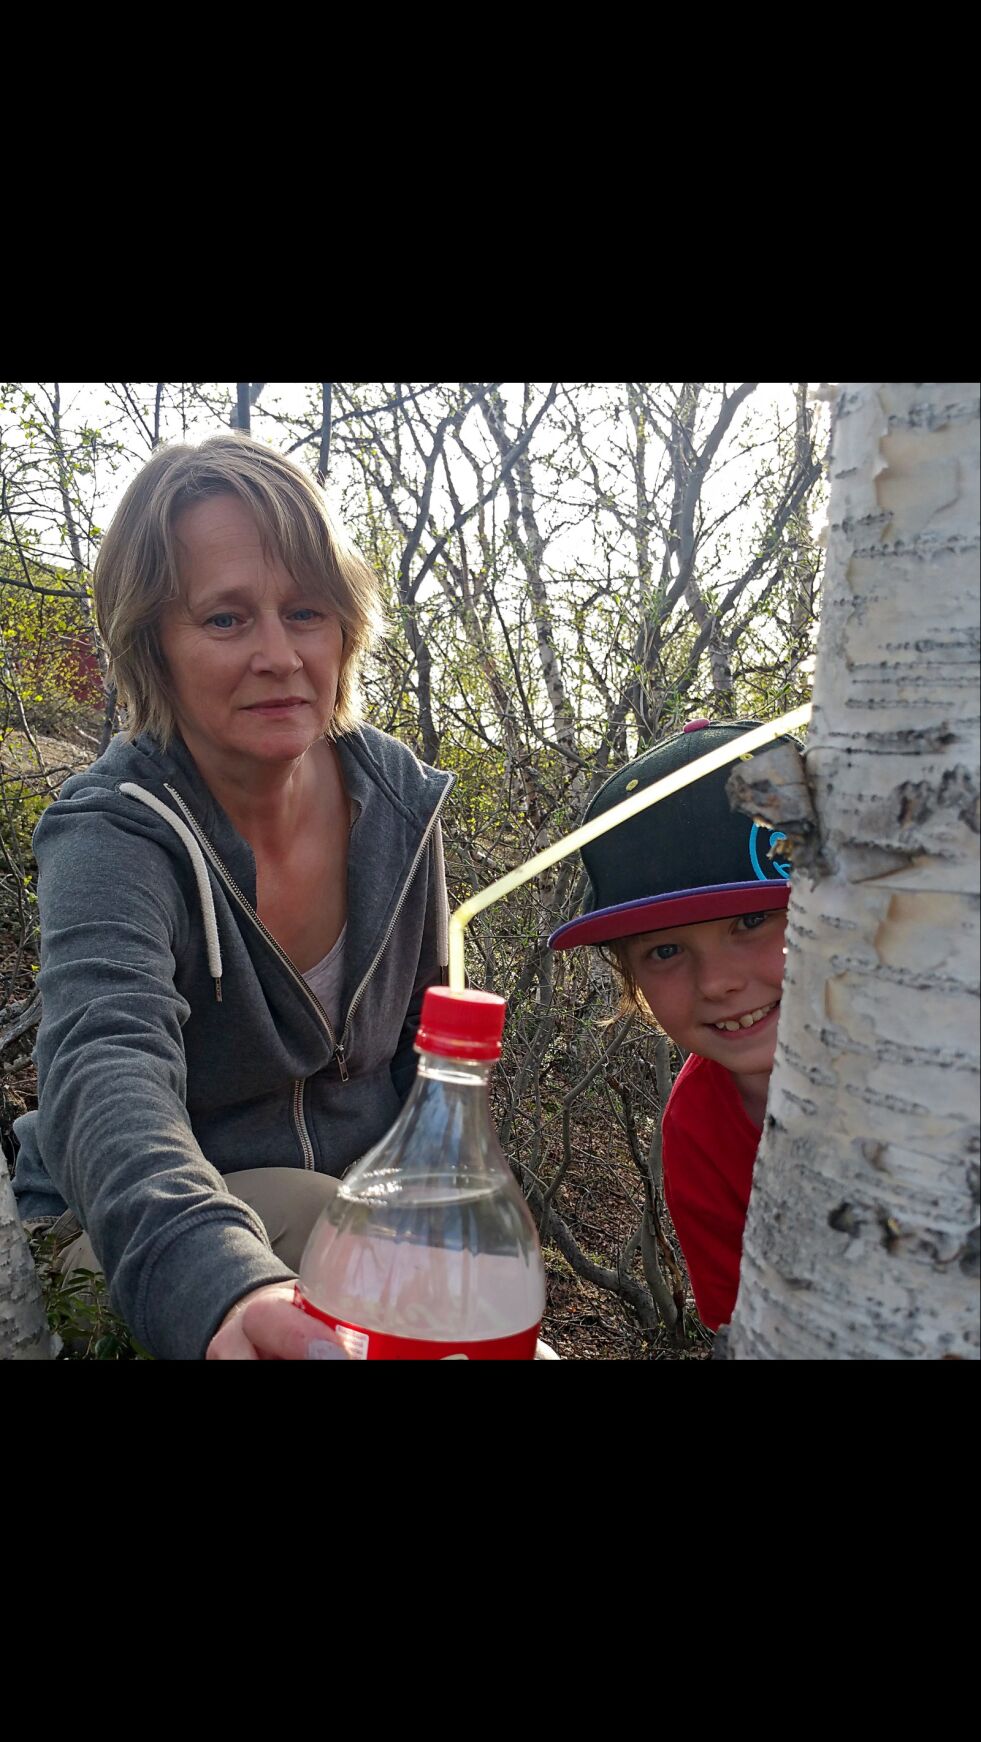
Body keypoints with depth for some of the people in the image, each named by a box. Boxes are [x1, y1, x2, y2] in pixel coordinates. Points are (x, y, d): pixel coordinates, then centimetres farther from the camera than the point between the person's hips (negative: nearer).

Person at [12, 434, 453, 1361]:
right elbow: (107, 1071, -42)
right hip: (140, 1240, -4)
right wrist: (227, 1290, -61)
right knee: (304, 1212, -32)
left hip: (363, 1193, 4)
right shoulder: (109, 834, -23)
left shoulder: (398, 796, -8)